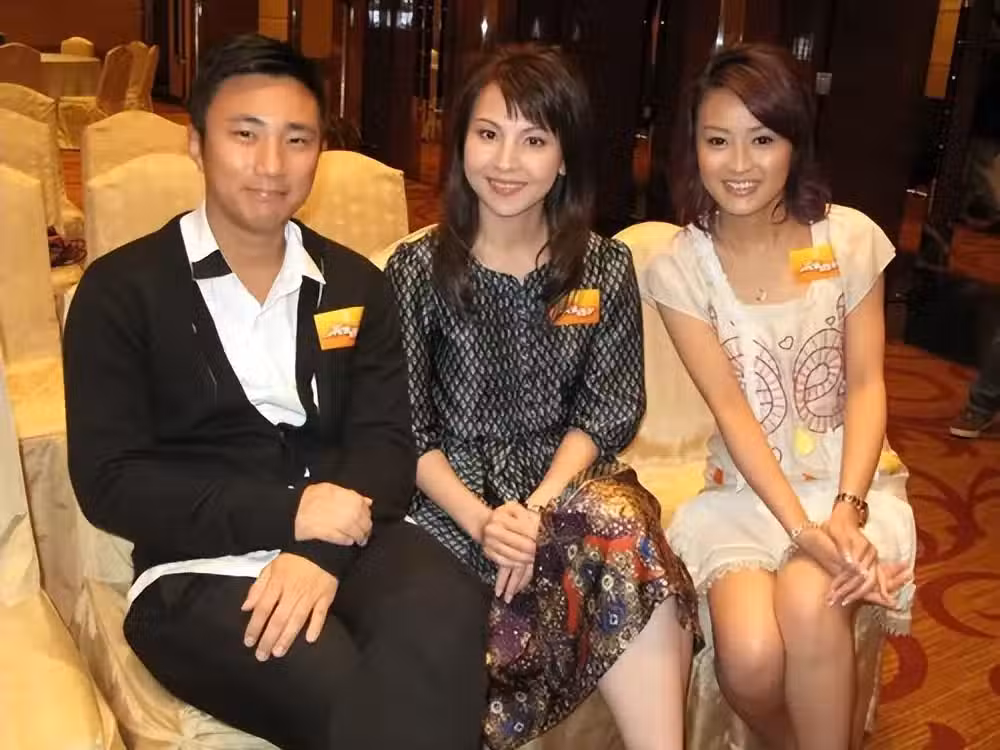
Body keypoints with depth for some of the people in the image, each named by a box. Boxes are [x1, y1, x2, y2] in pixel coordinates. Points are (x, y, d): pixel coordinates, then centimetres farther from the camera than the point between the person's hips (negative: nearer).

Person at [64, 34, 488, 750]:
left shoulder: (357, 284, 12)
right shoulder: (121, 290, 2)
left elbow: (386, 442, 3)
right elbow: (109, 480, -4)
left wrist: (323, 550, -17)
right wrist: (286, 512, -15)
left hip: (344, 537, 4)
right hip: (199, 566, -3)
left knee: (447, 612, -29)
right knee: (341, 688, -32)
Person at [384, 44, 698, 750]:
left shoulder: (606, 267, 2)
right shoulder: (418, 269, -3)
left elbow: (608, 413, 1)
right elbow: (406, 430, -3)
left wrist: (539, 507, -16)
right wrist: (480, 519, -19)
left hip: (570, 479, 2)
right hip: (455, 488, -2)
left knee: (621, 528, -32)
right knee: (626, 557, -29)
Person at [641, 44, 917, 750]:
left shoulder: (850, 240, -3)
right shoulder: (679, 268, -5)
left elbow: (868, 386, -4)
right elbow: (731, 409, -11)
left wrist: (847, 509, -20)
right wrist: (801, 527, -23)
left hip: (850, 476, 0)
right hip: (747, 488, 0)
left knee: (809, 604, -31)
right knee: (750, 656, -24)